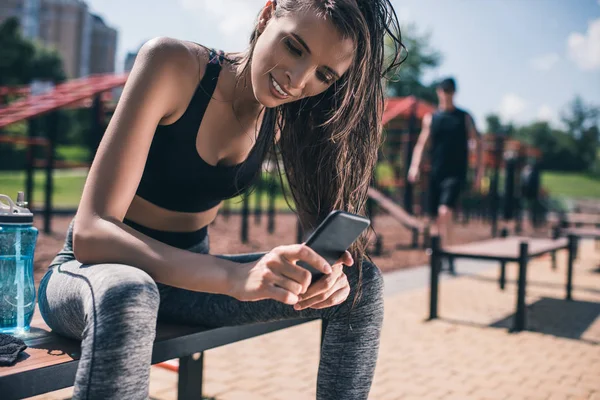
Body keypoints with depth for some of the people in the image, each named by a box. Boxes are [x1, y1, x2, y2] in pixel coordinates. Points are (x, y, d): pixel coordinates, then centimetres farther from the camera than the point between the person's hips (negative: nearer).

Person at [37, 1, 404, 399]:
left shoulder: (290, 115, -7)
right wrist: (235, 276, -44)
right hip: (97, 267, -4)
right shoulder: (174, 64, -23)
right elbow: (91, 233, -30)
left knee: (362, 281, -8)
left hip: (189, 273, 5)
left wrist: (329, 267, -30)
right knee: (127, 298, -41)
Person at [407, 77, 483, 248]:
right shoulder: (430, 118, 8)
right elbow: (421, 143, 5)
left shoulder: (464, 118, 4)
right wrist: (415, 166, -9)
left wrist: (479, 171, -1)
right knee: (435, 215, 8)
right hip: (436, 173, 3)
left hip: (456, 173, -3)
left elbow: (477, 143, 5)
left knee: (444, 211, -21)